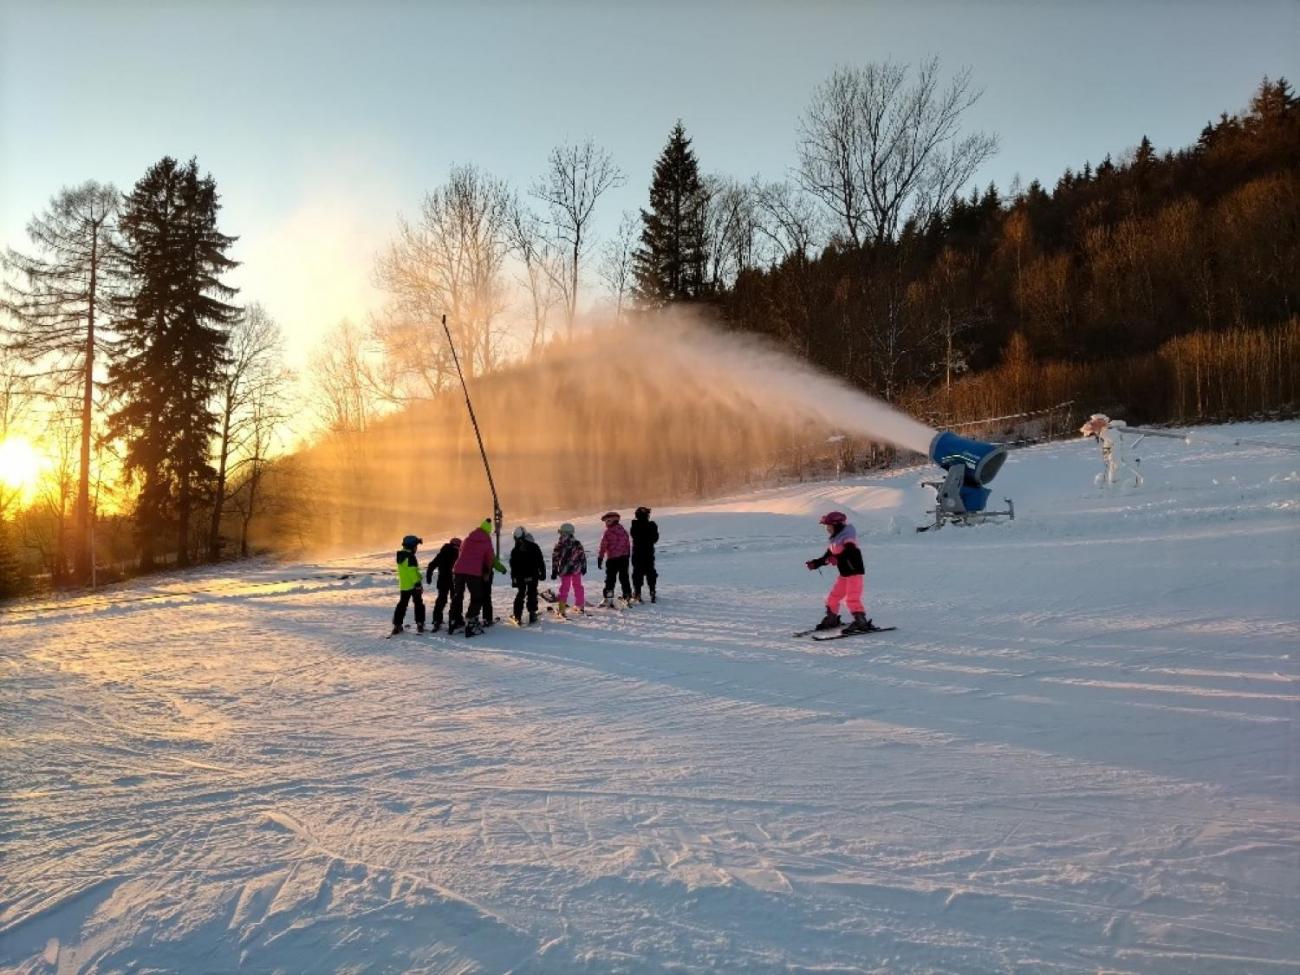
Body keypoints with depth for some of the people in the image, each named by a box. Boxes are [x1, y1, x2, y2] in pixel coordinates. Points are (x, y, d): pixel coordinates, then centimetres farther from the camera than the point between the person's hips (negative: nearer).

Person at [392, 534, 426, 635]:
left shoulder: (400, 556, 9)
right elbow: (413, 572, -22)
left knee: (402, 604, 12)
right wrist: (418, 584, -20)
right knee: (419, 604, 4)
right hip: (413, 585, -7)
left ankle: (397, 625, 9)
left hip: (403, 586, 7)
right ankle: (419, 624, 2)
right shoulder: (410, 557, -18)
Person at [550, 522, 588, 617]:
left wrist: (554, 571, -1)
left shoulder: (559, 546, -11)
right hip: (576, 570, 2)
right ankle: (580, 606, 25)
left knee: (564, 588, 8)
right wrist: (583, 567, 12)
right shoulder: (577, 544, -6)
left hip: (564, 570, -2)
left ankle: (561, 608, 5)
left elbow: (555, 559, -8)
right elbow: (583, 556, 0)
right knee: (578, 587, 17)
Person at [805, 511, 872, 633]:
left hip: (855, 572, -10)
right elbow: (827, 556, 18)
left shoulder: (847, 538, -17)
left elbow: (851, 553, -33)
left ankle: (861, 622, -12)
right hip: (844, 573, 10)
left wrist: (838, 558, -44)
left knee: (852, 598, -16)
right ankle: (832, 619, 28)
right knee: (833, 596, 14)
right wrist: (815, 563, 16)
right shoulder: (835, 541, 11)